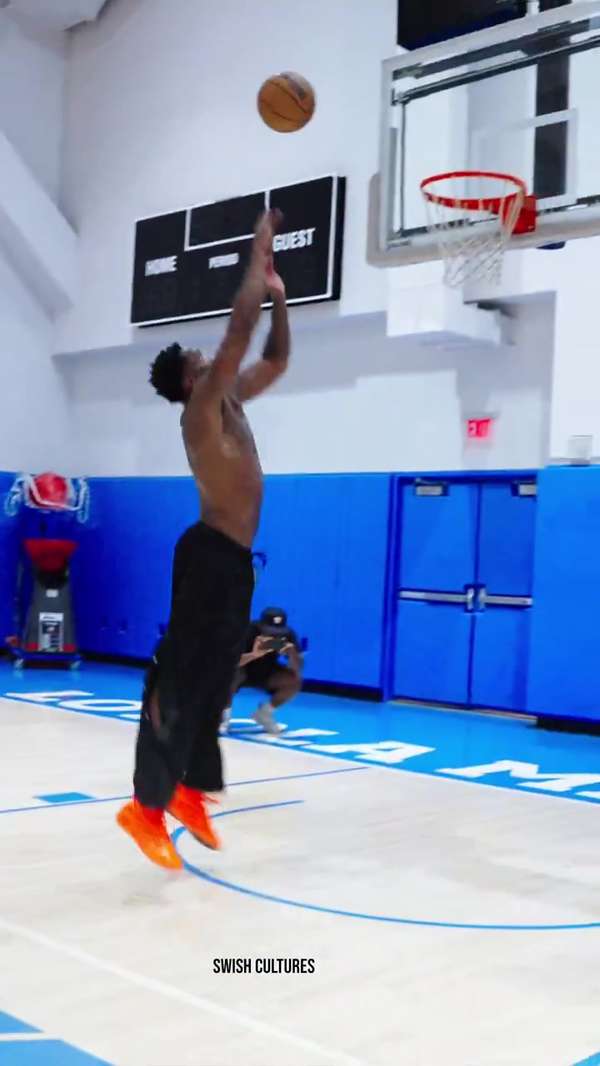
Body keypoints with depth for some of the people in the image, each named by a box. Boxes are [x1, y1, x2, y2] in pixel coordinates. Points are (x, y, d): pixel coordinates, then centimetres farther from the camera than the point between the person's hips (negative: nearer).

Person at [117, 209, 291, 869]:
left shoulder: (230, 402, 15)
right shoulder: (202, 407, -9)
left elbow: (277, 358, 25)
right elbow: (239, 331, -17)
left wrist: (278, 294, 17)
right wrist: (259, 257, -7)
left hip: (232, 559, 9)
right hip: (211, 556, -9)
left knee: (214, 680, 11)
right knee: (180, 678, -9)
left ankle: (189, 791, 19)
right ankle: (146, 805, -6)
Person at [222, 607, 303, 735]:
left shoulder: (288, 635, -22)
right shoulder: (249, 631, -31)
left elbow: (297, 670, -23)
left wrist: (292, 654, -44)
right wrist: (253, 655, -55)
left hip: (266, 672, 3)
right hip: (243, 670, -3)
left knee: (295, 681, -21)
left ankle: (264, 713, 2)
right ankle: (224, 713, -10)